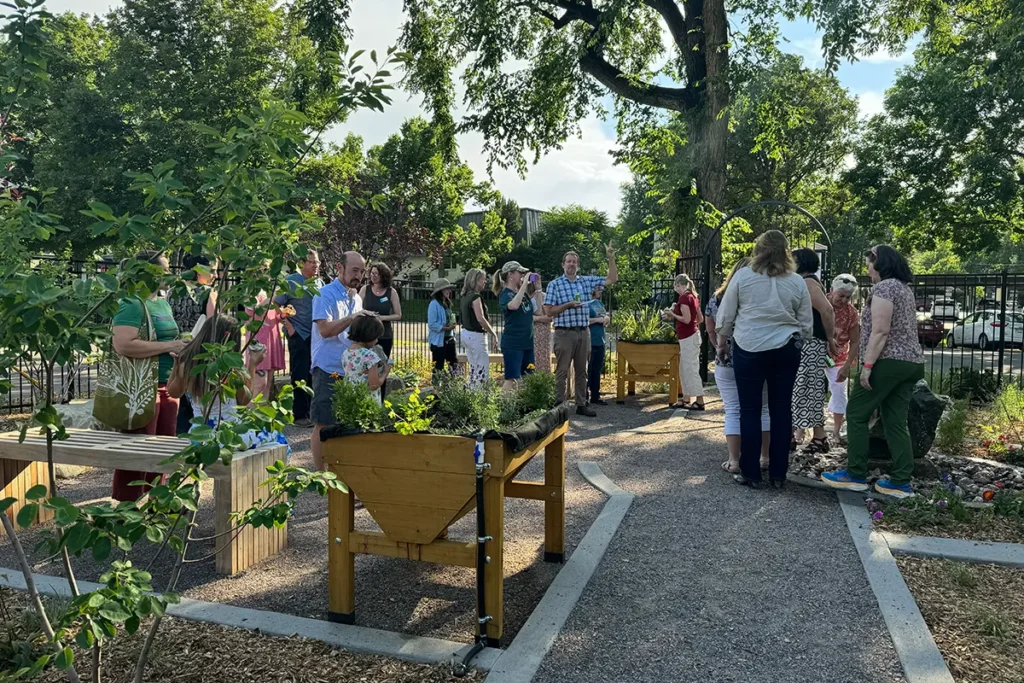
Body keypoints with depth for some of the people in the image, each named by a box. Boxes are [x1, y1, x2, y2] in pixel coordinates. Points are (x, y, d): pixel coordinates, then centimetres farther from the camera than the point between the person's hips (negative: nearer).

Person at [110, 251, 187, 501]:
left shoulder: (163, 302, 16)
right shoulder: (132, 305, -13)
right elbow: (123, 345, -27)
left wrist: (181, 346, 8)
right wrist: (168, 346, -21)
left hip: (166, 385, 9)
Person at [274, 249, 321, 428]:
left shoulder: (319, 283, 8)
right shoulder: (291, 281, -7)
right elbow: (276, 305, -7)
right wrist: (289, 327, -12)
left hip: (317, 336, 5)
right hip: (299, 335, -5)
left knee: (313, 375, 12)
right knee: (300, 376, 0)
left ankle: (312, 411, 23)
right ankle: (300, 415, 8)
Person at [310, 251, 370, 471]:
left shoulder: (356, 298, 16)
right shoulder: (325, 295, -9)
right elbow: (325, 329, -21)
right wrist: (353, 317, -24)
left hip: (350, 369, 7)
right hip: (328, 369, -7)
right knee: (324, 424, -1)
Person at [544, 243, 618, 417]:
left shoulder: (587, 281, 9)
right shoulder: (554, 284, -2)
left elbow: (612, 279, 10)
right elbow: (548, 311, -6)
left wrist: (611, 259, 1)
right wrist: (568, 305, -16)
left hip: (584, 332, 4)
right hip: (564, 333, -4)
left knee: (581, 370, 10)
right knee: (562, 371, -1)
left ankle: (581, 404, 17)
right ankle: (559, 405, 4)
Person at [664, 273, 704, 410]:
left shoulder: (684, 297, -14)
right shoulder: (692, 296, 13)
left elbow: (686, 319, -20)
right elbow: (700, 319, 16)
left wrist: (672, 314, -7)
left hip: (688, 337, -10)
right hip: (692, 335, 10)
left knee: (691, 369, -7)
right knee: (684, 369, 13)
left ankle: (700, 401, -4)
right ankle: (686, 400, 18)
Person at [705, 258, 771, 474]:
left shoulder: (716, 299, -1)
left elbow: (711, 332, 7)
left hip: (727, 364, 0)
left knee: (733, 412, 6)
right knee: (762, 410, 13)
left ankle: (734, 462, 6)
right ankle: (765, 458, 19)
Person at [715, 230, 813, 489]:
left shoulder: (742, 275, -3)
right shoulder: (797, 282, 2)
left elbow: (725, 317, 1)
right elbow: (806, 326, 6)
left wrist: (722, 344, 15)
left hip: (748, 349, -2)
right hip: (785, 351, 2)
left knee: (750, 411, 6)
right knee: (781, 410, 9)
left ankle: (750, 474, 10)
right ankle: (778, 474, 16)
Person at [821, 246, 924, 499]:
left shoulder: (883, 287, -10)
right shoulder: (905, 288, 20)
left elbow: (880, 331, -19)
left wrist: (867, 365, -19)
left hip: (888, 362, -9)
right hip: (911, 362, 9)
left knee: (856, 414, 0)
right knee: (896, 422, 8)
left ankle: (856, 475, 3)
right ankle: (901, 482, 7)